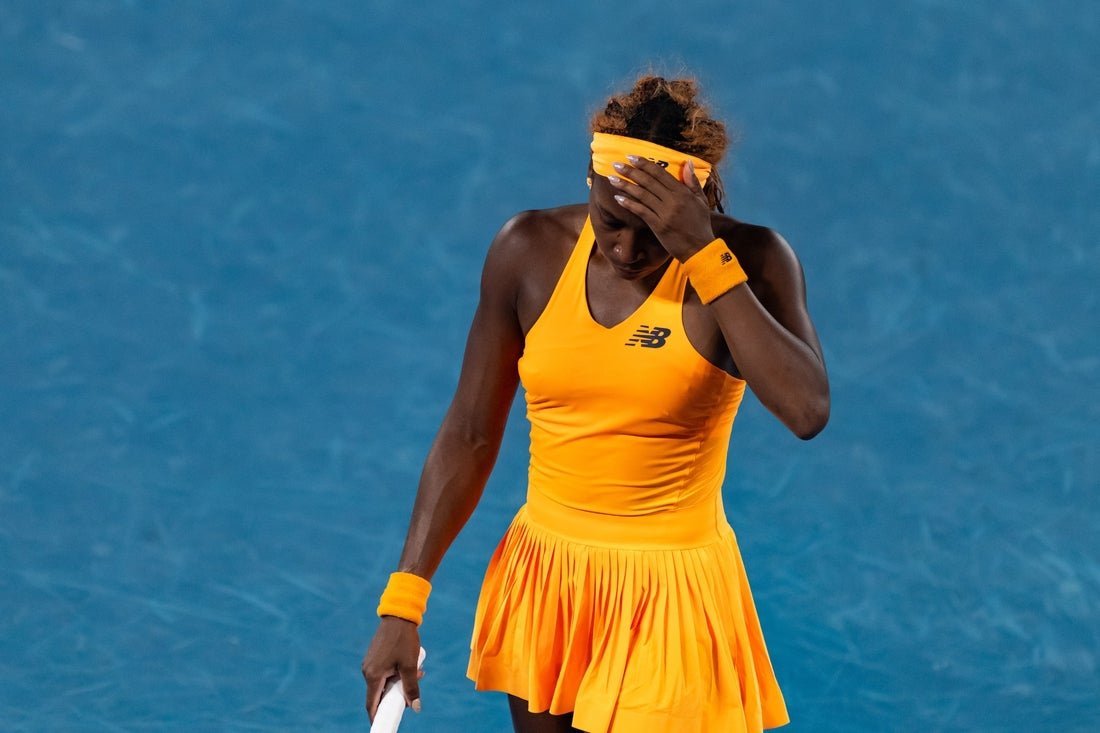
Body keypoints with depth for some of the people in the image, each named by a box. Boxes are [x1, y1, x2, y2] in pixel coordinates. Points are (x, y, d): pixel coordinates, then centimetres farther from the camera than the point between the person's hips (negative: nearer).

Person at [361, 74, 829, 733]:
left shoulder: (750, 260, -11)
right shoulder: (531, 251, -3)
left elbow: (807, 411, -28)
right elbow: (470, 436, 3)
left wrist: (705, 256, -27)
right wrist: (402, 604, -2)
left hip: (669, 600, -3)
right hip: (543, 580, 3)